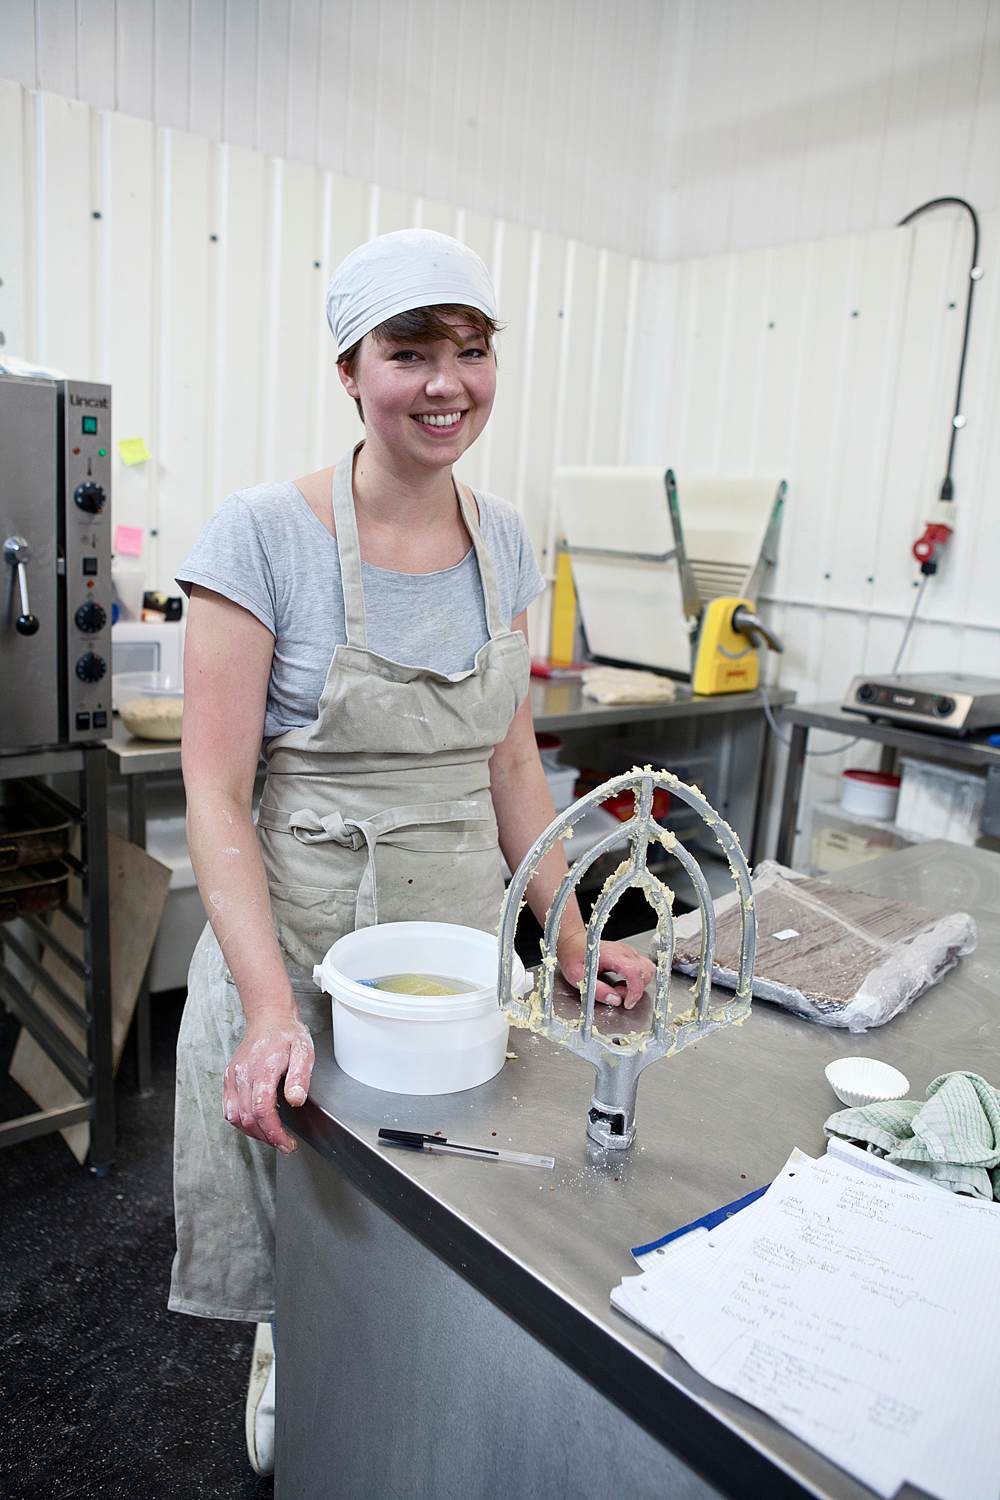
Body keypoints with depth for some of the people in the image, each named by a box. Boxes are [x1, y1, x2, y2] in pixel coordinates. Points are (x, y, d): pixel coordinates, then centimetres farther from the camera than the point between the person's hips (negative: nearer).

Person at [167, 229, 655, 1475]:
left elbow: (512, 768, 6)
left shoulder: (505, 543, 0)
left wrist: (571, 939, 2)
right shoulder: (263, 536, -16)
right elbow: (216, 795, -18)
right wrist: (271, 1007, -27)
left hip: (462, 931, 4)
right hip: (293, 938, -4)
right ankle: (283, 1352, 54)